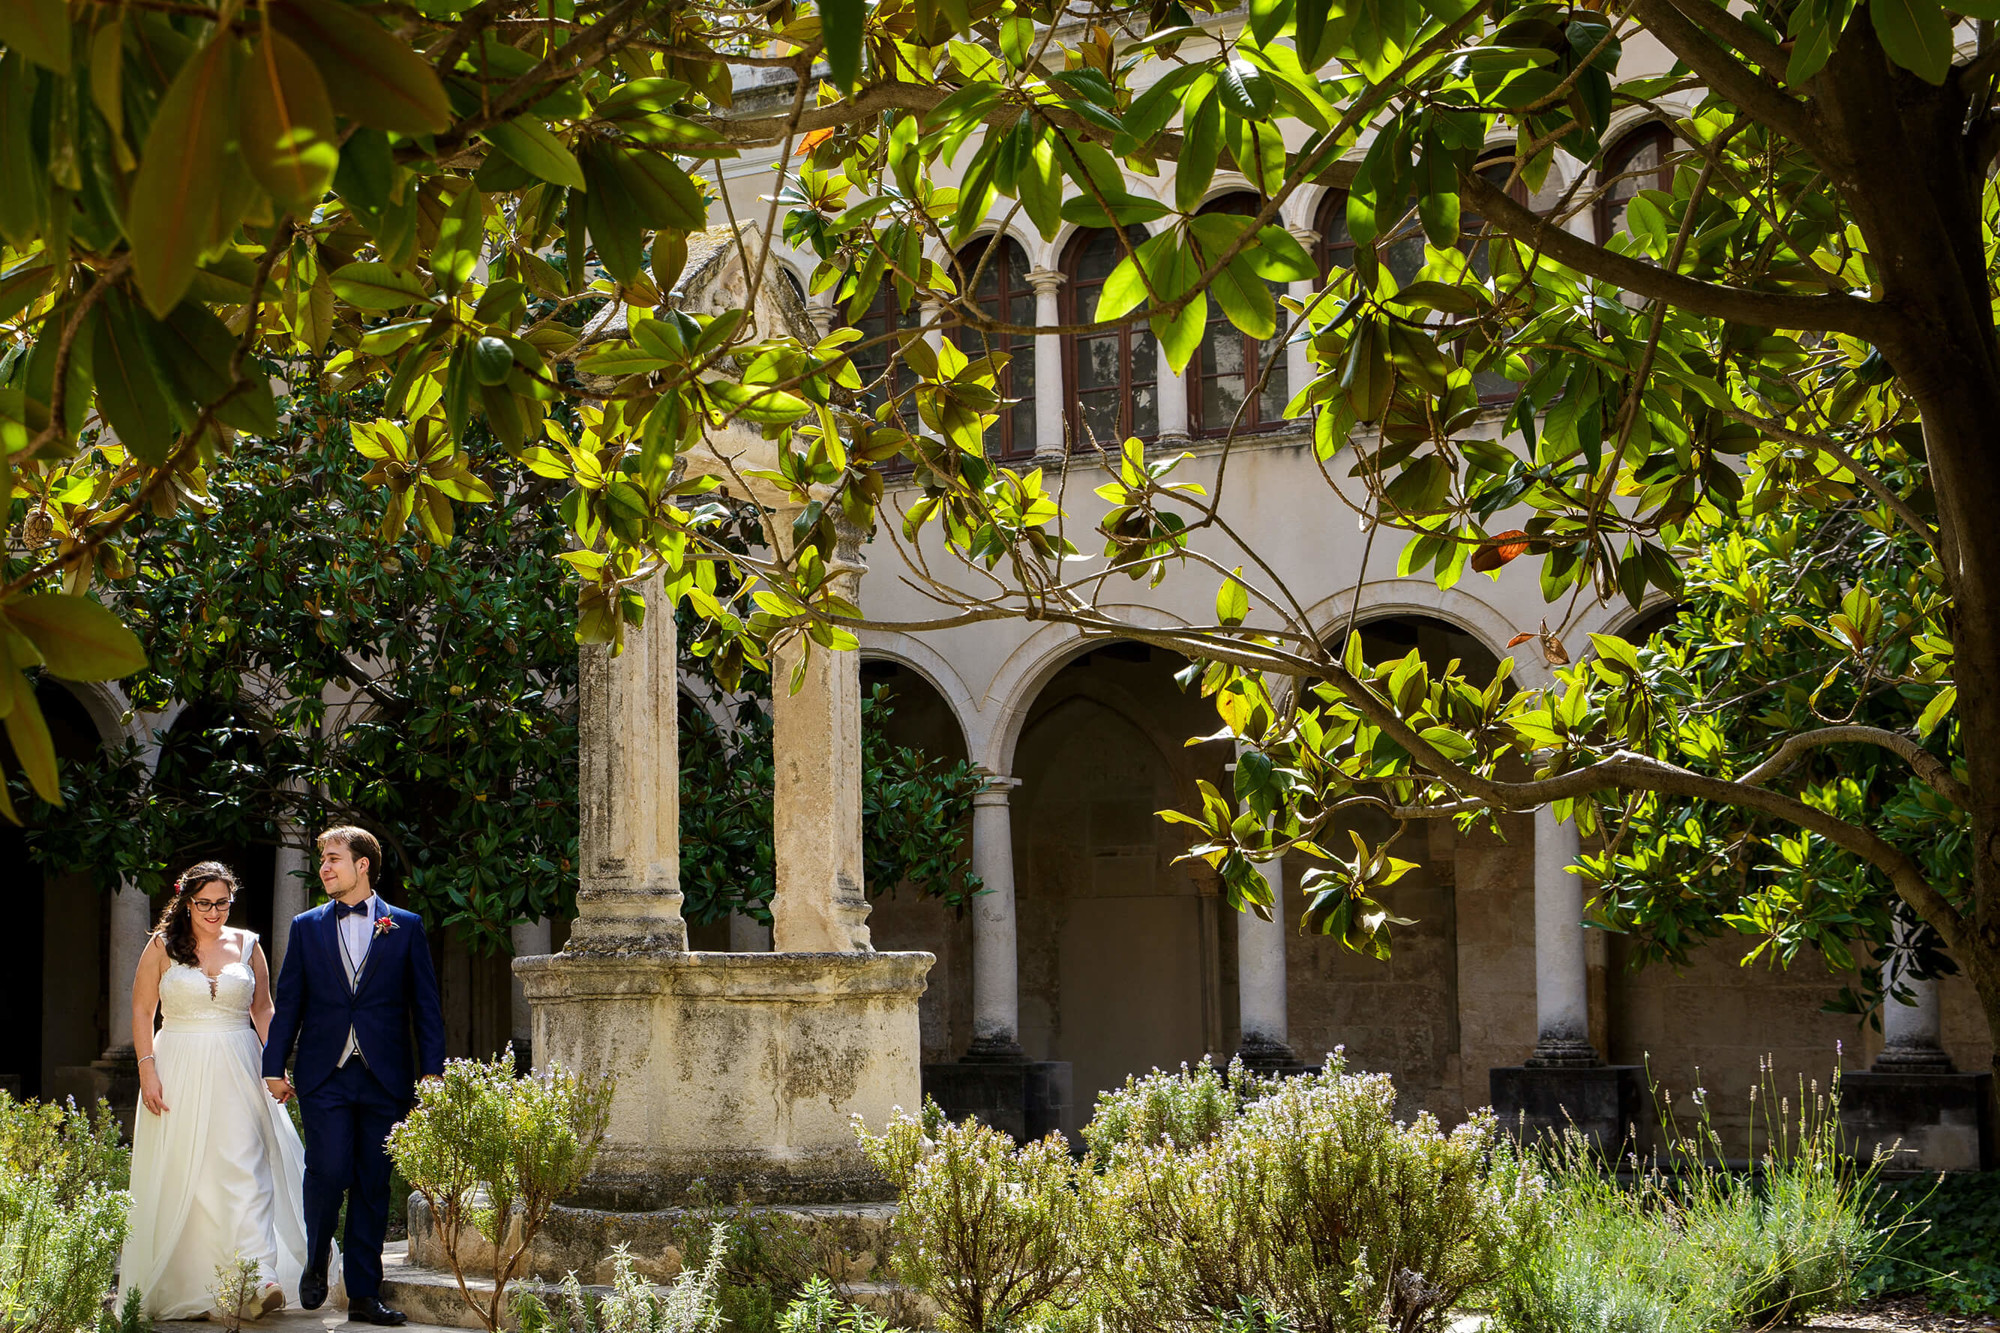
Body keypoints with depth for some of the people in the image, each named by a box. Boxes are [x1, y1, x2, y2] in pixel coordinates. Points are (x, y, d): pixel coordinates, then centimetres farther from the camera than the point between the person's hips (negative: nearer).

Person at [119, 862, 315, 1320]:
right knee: (182, 1175, 1)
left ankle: (260, 1283, -21)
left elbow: (262, 1010, 14)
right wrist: (147, 1070, -6)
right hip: (179, 1073, 0)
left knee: (246, 1170, -12)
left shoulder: (247, 946, 9)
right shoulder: (162, 947, 4)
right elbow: (141, 1012, 4)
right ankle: (183, 1289, 11)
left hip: (238, 1074, 0)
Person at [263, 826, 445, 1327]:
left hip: (385, 1078, 0)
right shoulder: (307, 927, 10)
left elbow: (426, 1004, 6)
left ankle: (364, 1293, 9)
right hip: (324, 1077, 0)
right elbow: (288, 1002, 10)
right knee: (328, 1172, -13)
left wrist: (431, 1071, -1)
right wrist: (274, 1067, 3)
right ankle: (317, 1262, 13)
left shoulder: (405, 927, 7)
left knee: (373, 1186, 2)